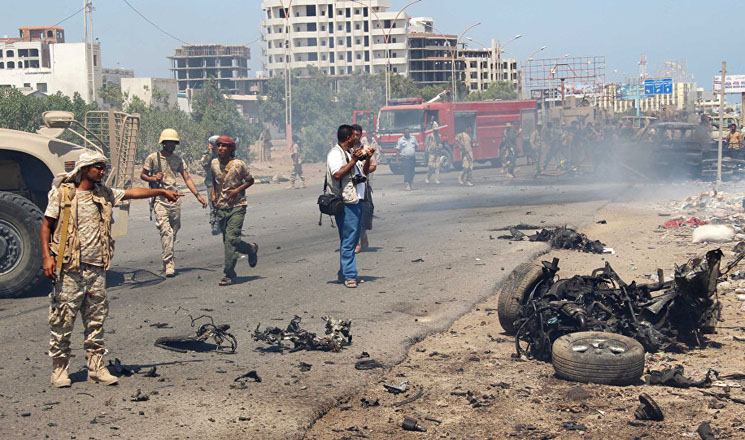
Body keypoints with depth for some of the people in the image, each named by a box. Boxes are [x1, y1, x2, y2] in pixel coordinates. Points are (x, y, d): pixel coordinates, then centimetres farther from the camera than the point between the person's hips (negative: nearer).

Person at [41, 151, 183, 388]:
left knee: (96, 321, 7)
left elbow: (132, 193, 20)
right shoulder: (62, 193, -2)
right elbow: (46, 226, 0)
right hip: (69, 268, -5)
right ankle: (59, 369, 10)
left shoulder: (104, 194, 11)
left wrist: (161, 191, 19)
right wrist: (47, 257, -9)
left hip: (96, 268, 5)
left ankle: (96, 368, 14)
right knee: (62, 321, -1)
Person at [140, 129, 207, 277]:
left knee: (174, 231, 8)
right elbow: (142, 175, 9)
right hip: (159, 199, -4)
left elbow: (187, 178, 9)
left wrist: (198, 195, 1)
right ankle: (169, 264, -14)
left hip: (175, 199, 4)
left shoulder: (177, 159, 10)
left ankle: (167, 260, 25)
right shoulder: (152, 158, -1)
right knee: (166, 231, -16)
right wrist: (154, 178, -13)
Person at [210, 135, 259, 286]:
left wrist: (237, 190, -12)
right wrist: (213, 194, 6)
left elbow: (250, 180, 2)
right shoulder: (214, 164, 5)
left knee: (231, 238, -16)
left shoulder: (239, 164, -8)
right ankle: (251, 249, 31)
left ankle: (228, 274, -7)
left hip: (237, 207, -6)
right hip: (221, 207, 6)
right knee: (226, 240, 9)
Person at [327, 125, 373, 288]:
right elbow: (337, 174, -21)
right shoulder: (335, 153, -8)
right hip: (346, 203, -10)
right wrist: (353, 161, -20)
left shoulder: (351, 153, 21)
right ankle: (349, 276, -4)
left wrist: (367, 159, 10)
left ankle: (343, 274, 20)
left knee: (353, 239, 13)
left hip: (357, 200, 10)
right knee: (348, 241, -7)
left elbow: (364, 172, 26)